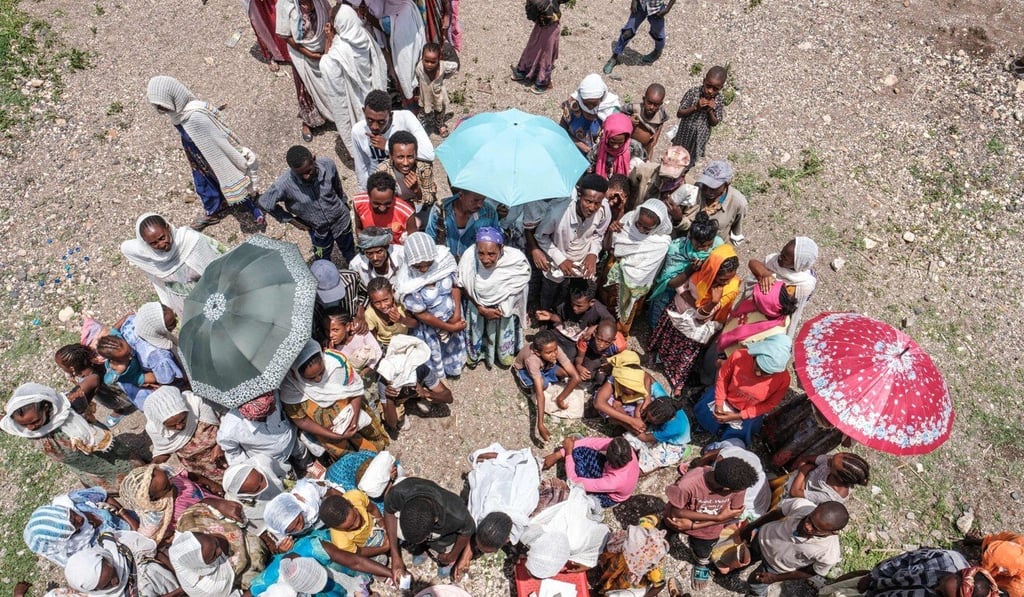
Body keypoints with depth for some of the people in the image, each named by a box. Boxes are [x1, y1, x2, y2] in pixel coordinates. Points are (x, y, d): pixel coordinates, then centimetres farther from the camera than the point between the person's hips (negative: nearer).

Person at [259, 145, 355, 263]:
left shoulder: (328, 164, -29)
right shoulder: (284, 184, -35)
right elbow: (265, 202, -16)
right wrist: (290, 219, -12)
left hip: (341, 220, 2)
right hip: (319, 231, -1)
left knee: (350, 253, 29)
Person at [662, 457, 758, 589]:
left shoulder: (738, 485, -33)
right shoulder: (688, 484, -44)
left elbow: (733, 515, -19)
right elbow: (675, 512, -28)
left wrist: (692, 526, -27)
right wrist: (718, 517, -34)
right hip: (681, 517, -2)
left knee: (702, 554, 25)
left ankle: (701, 565, 59)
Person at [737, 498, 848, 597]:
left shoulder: (829, 554, -41)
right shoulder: (800, 505, -36)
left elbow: (811, 572, -17)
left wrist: (775, 578, -8)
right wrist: (752, 526, 4)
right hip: (762, 537, 2)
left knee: (754, 584, 25)